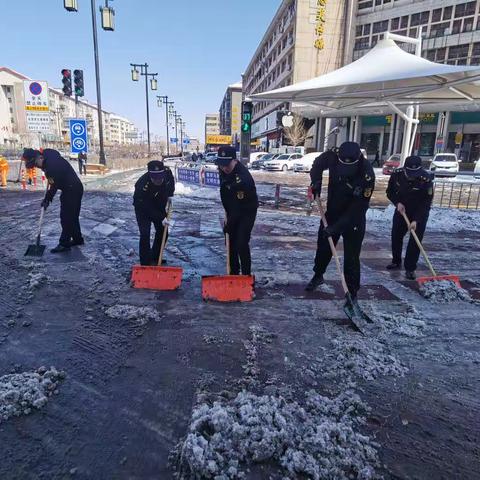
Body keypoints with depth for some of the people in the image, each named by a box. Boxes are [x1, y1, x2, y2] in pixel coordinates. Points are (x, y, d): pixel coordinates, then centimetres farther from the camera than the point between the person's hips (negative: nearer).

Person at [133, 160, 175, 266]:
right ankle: (145, 263, -4)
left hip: (160, 206, 6)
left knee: (162, 232, 8)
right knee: (145, 234, -16)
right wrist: (161, 218, -31)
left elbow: (171, 181, 3)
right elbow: (147, 208, -30)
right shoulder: (142, 185, -40)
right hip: (143, 208, -5)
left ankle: (155, 258, 25)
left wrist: (170, 195, -4)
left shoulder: (167, 172, -25)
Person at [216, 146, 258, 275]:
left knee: (241, 243, -13)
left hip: (247, 211, -7)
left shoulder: (243, 176, -33)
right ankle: (234, 273, 25)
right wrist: (227, 213, 7)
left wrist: (229, 222, -25)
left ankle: (246, 275, 1)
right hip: (233, 211, 7)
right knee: (231, 242, 10)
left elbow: (239, 206, -30)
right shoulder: (223, 170, -8)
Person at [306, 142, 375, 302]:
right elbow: (318, 164, 5)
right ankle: (318, 275, 41)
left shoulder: (367, 174, -30)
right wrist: (316, 182, -12)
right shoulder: (333, 156, -18)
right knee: (323, 247, 18)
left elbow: (358, 208, -29)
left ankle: (352, 292, 13)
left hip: (353, 220, -4)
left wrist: (336, 227, -31)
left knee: (351, 258, -2)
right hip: (332, 213, 5)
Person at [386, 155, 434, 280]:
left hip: (420, 213, -3)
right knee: (396, 236, 10)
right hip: (401, 209, 4)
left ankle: (410, 268, 3)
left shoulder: (426, 179, -29)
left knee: (415, 240, -8)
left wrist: (416, 220, -32)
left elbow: (426, 203, -25)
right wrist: (397, 203, -20)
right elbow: (390, 192, -3)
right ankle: (396, 262, 30)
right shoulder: (397, 174, -20)